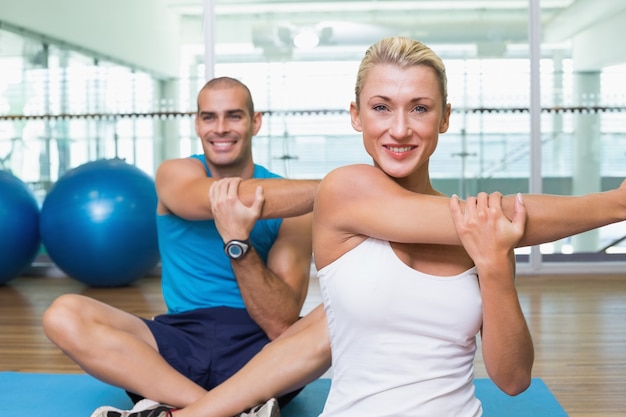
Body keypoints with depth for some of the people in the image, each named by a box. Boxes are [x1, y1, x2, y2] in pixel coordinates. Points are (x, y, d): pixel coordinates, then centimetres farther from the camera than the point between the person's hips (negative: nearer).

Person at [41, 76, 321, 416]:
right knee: (64, 314, -21)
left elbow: (282, 324, -11)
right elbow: (243, 199, -21)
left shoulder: (293, 203, 1)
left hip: (261, 351, 0)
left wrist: (239, 242, -26)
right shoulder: (176, 175, 3)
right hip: (181, 344, 1)